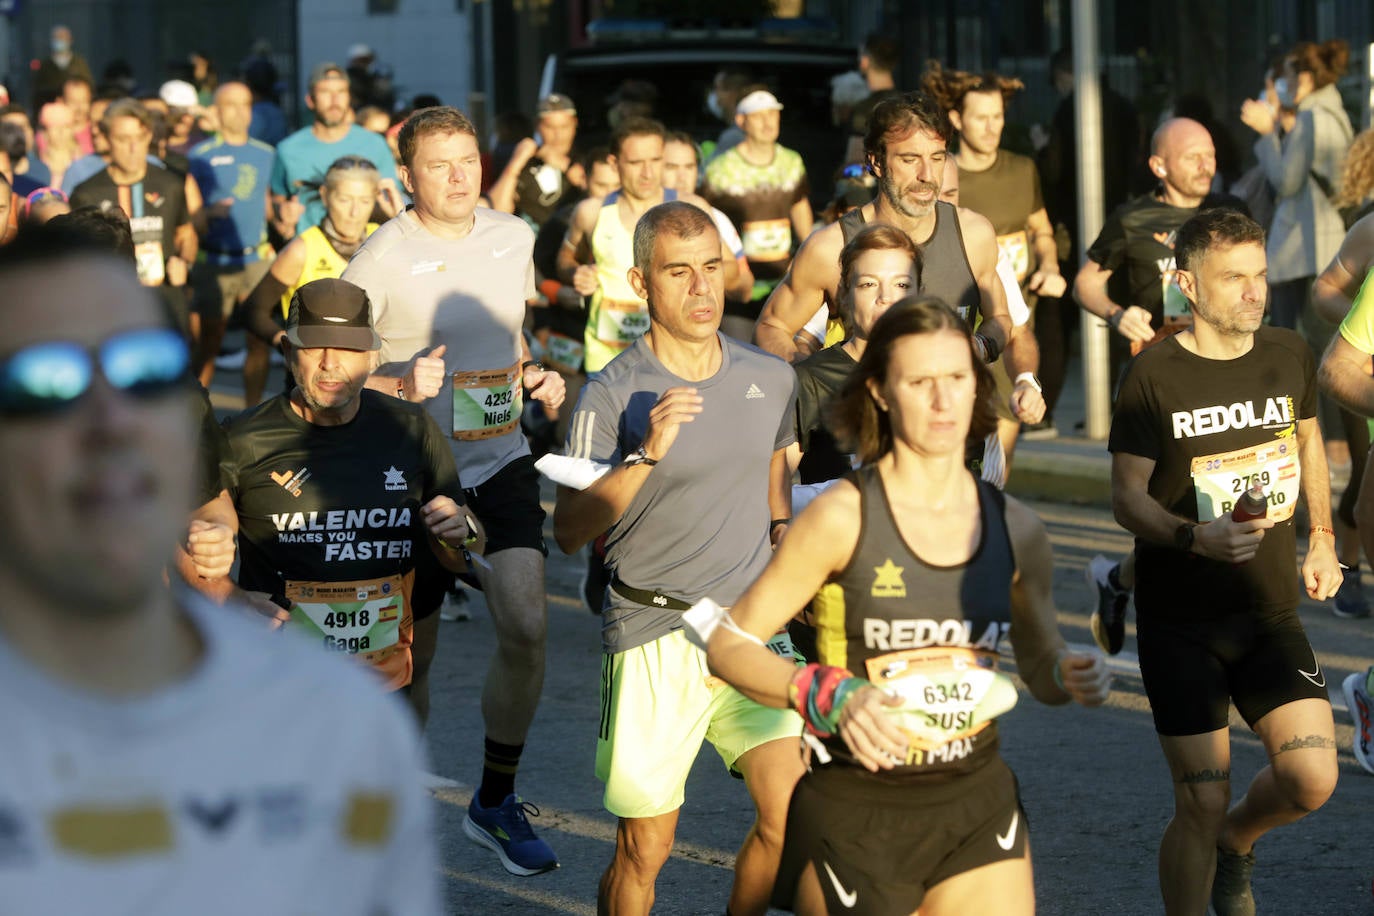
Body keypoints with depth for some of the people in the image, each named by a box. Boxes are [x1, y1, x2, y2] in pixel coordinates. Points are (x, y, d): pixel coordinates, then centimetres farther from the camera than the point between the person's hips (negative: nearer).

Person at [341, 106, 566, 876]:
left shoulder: (514, 238, 6)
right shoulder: (383, 257, -11)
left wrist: (534, 375, 2)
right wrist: (403, 386, -27)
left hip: (502, 459, 4)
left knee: (527, 626, -8)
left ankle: (496, 800, 8)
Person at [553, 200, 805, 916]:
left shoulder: (770, 379, 6)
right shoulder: (612, 395, -8)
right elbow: (570, 529, -15)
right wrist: (645, 455, -24)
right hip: (654, 638, -4)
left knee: (790, 816, -8)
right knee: (644, 850, 2)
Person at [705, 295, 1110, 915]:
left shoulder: (1014, 529, 3)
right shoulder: (842, 516, -9)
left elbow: (1040, 668, 17)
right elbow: (728, 644, -8)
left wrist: (1073, 676, -7)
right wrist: (831, 698, -24)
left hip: (978, 808, 3)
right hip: (854, 813, -3)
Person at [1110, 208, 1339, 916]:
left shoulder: (1289, 355, 2)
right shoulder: (1154, 376, -11)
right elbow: (1127, 497, -8)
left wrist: (1321, 540, 17)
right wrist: (1195, 537, -26)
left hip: (1270, 611, 4)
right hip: (1180, 622, -3)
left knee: (1312, 781, -9)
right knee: (1201, 807, -4)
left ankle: (1236, 843, 24)